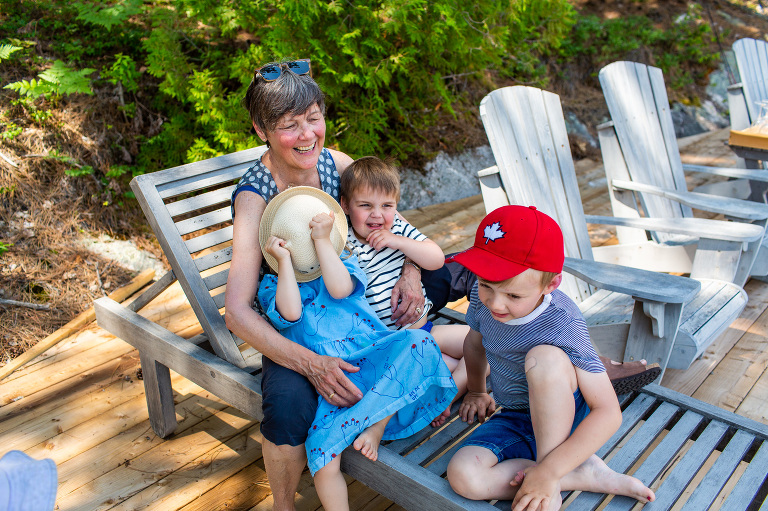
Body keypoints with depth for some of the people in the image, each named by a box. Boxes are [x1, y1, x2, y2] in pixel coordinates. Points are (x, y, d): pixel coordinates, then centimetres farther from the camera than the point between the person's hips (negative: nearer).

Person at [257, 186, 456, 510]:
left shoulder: (345, 264, 16)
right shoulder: (272, 287, 13)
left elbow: (340, 289, -10)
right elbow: (291, 312, -11)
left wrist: (322, 239, -7)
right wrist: (284, 261, -7)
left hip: (374, 358, 2)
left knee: (418, 342, -26)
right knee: (322, 448, -23)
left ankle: (375, 425, -20)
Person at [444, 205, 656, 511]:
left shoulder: (562, 325, -30)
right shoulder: (482, 298, -14)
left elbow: (609, 413, -31)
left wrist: (547, 472, -34)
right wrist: (476, 392, 23)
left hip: (565, 419, -5)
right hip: (514, 421, 6)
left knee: (543, 356, -38)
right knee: (462, 476, -24)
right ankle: (587, 474, -13)